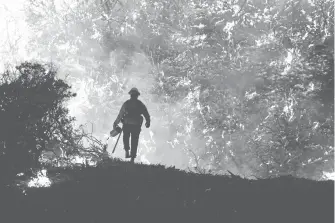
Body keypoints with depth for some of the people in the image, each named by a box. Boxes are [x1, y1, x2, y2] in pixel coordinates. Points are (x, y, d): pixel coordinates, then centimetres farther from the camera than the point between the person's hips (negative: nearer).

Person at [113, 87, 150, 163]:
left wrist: (115, 123, 4)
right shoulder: (141, 104, 3)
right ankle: (132, 158, 7)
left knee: (126, 137, 24)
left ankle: (127, 151, 7)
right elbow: (147, 115, 4)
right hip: (136, 126, 1)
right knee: (134, 141, 9)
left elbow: (120, 115, -4)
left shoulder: (126, 103, -2)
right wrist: (148, 122, 20)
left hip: (127, 125, -1)